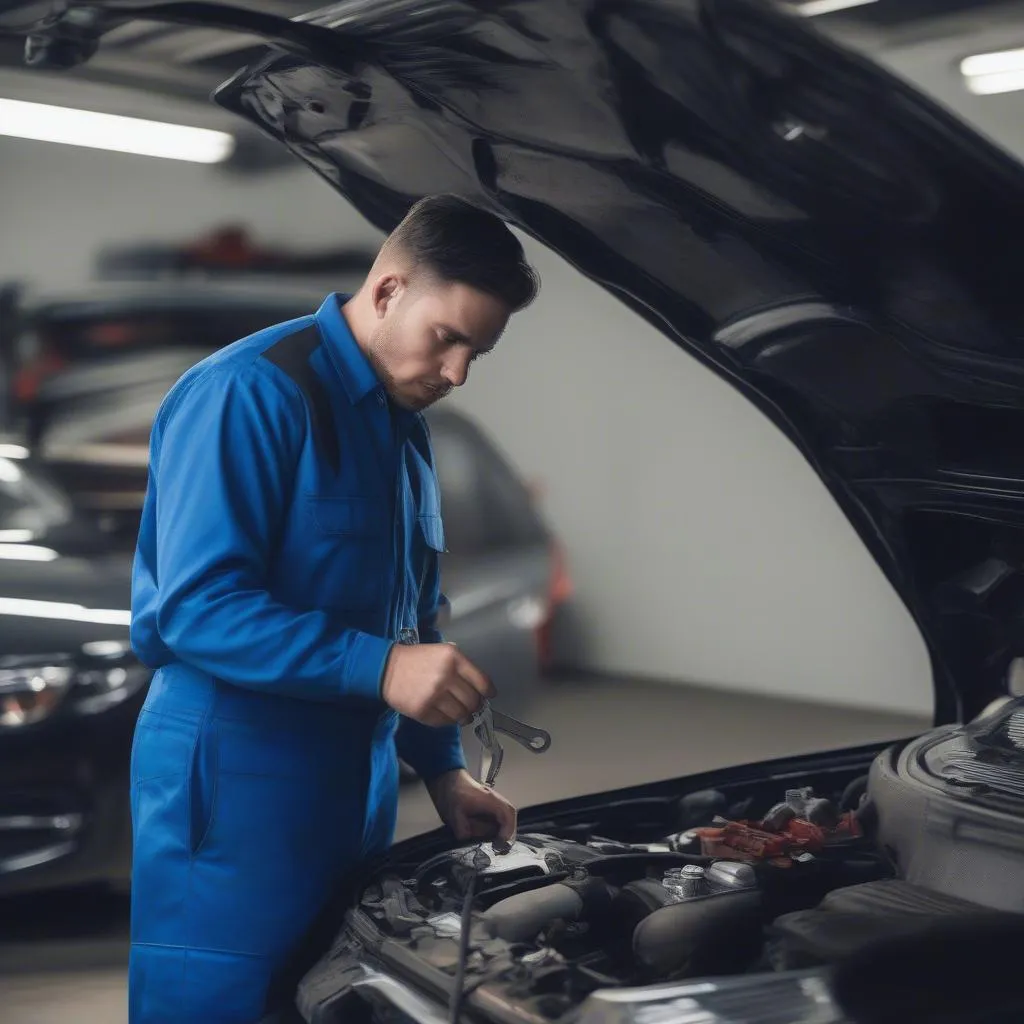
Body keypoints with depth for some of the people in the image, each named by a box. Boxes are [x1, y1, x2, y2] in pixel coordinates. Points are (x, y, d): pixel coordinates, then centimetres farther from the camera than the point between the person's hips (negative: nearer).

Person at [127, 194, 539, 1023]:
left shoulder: (402, 425, 14)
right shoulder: (251, 393, -14)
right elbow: (196, 605, -22)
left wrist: (443, 769, 14)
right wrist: (379, 667, -29)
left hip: (354, 782, 8)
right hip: (237, 784, -8)